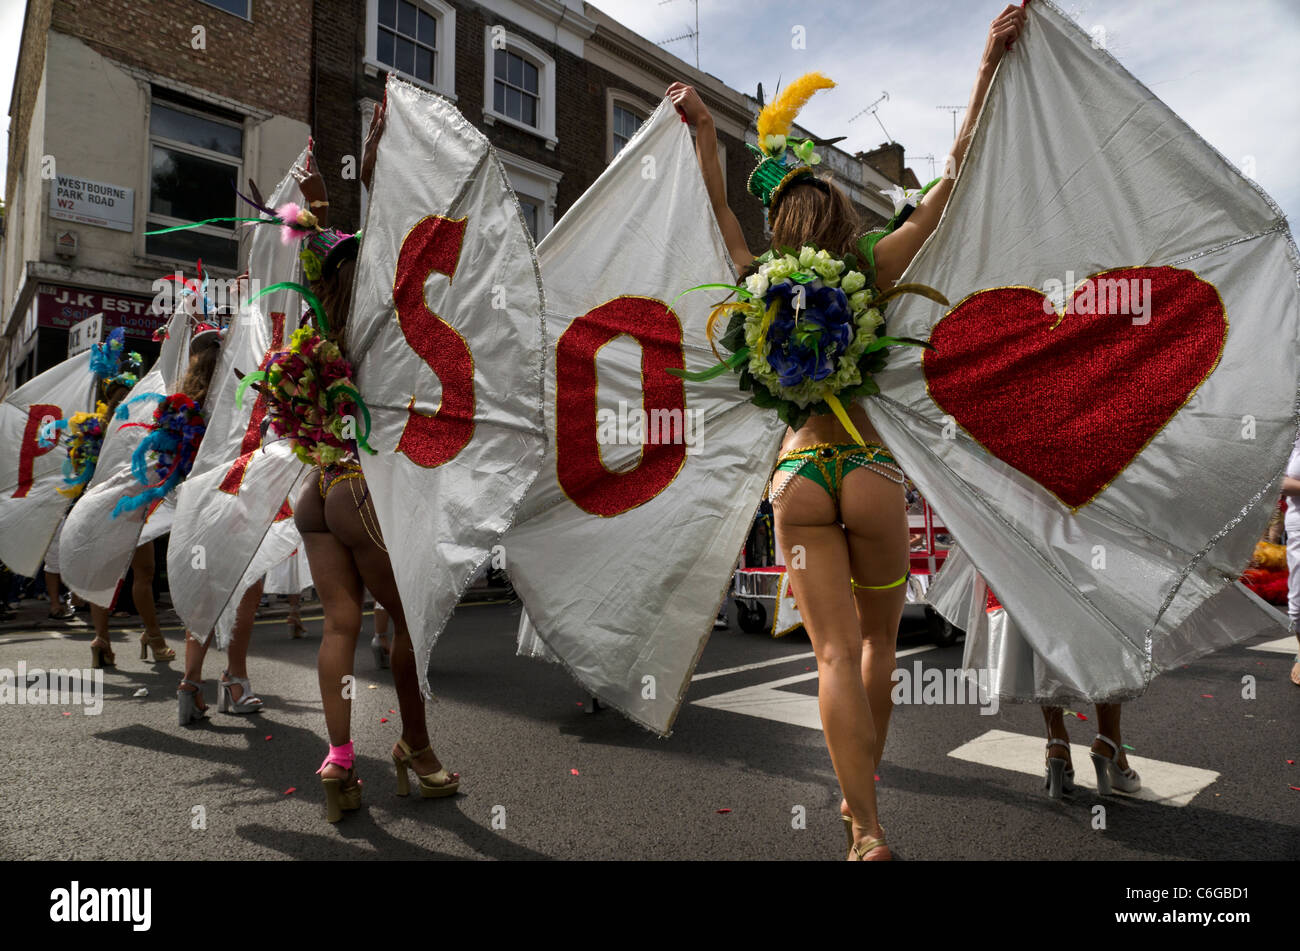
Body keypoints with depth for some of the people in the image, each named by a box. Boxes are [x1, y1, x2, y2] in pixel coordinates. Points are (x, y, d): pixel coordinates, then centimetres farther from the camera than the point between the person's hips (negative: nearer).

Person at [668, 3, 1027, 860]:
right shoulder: (870, 274, -1)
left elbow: (722, 208, 19)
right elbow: (948, 184, 2)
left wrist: (703, 130, 30)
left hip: (798, 475, 1)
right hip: (869, 470, -1)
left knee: (837, 653, 1)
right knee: (879, 638, 17)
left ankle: (867, 829, -1)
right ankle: (863, 794, 28)